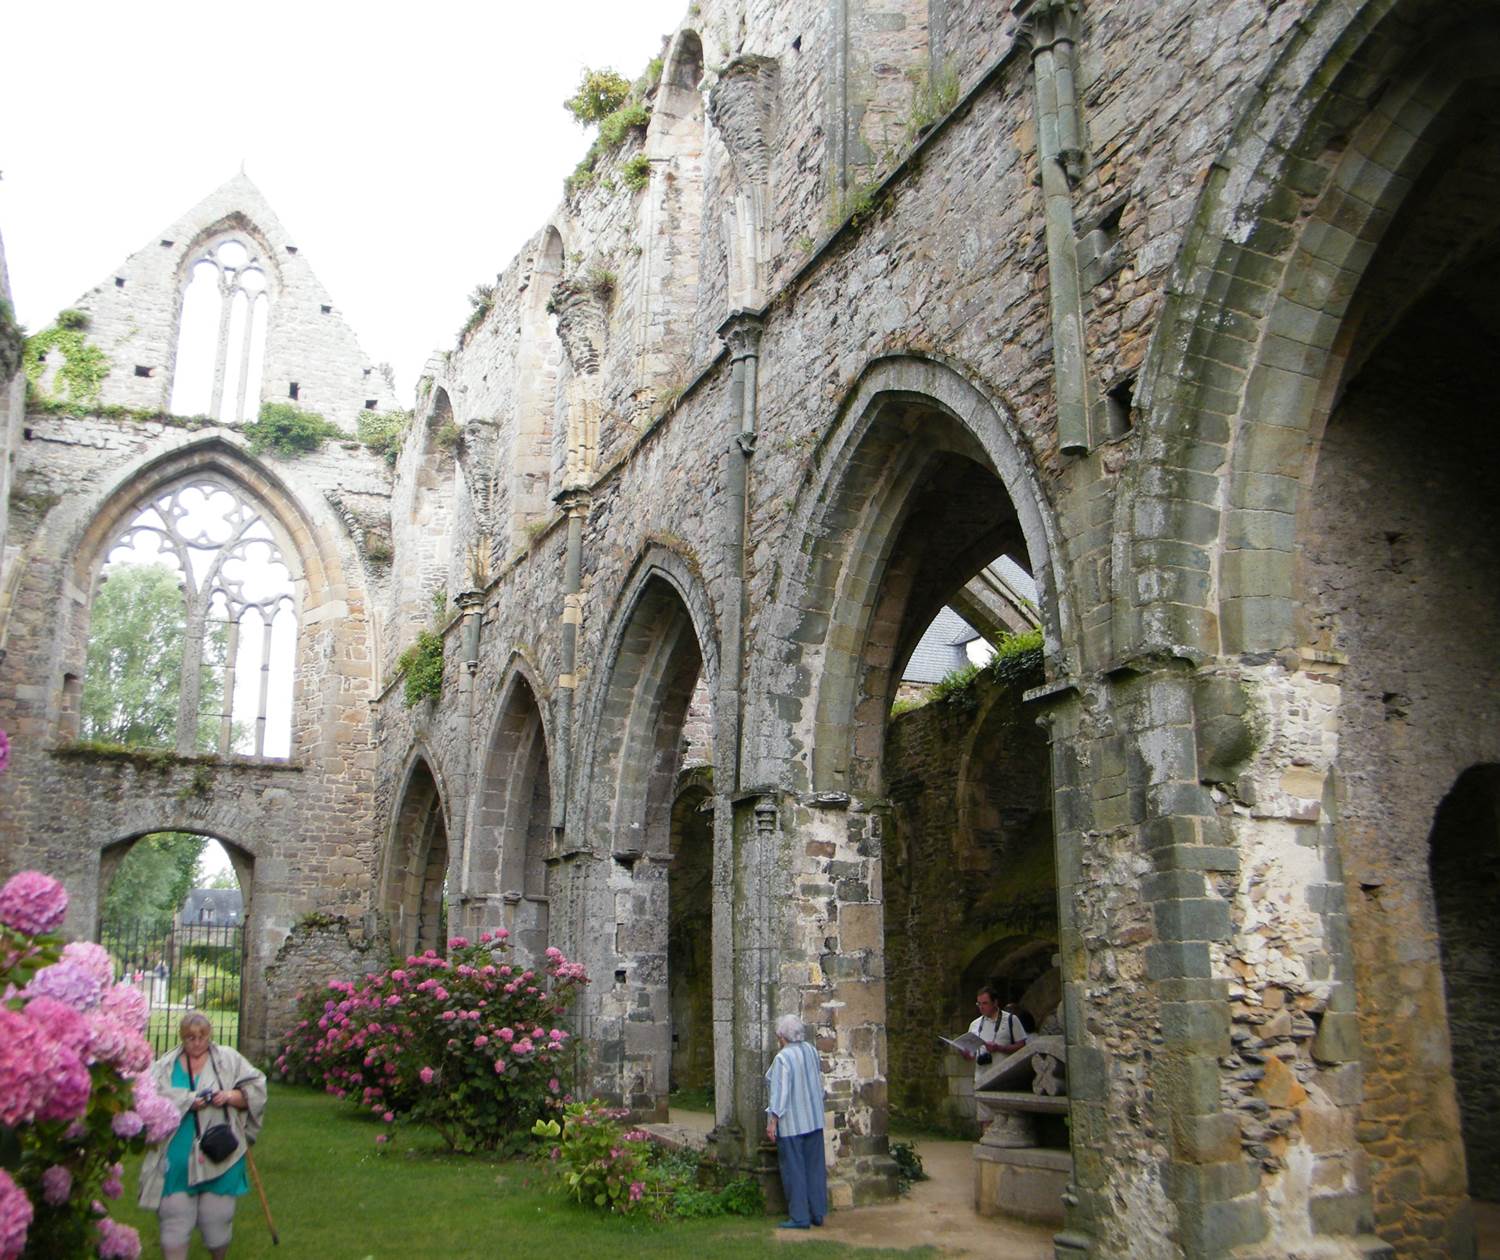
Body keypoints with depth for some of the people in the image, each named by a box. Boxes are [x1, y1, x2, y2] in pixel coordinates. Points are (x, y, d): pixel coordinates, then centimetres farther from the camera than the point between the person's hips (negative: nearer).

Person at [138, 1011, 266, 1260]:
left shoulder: (228, 1059, 5)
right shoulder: (165, 1065, 6)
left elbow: (256, 1089, 4)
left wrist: (231, 1096, -13)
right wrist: (185, 1103, -15)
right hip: (176, 1161, 0)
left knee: (217, 1220, 9)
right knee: (175, 1221, 3)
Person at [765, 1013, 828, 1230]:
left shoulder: (782, 1058, -19)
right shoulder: (810, 1051, 1)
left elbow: (780, 1091, -19)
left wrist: (772, 1121, -13)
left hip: (791, 1123, -7)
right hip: (814, 1120, 7)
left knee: (793, 1169, 3)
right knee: (815, 1167, 12)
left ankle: (799, 1217, 6)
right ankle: (818, 1213, 18)